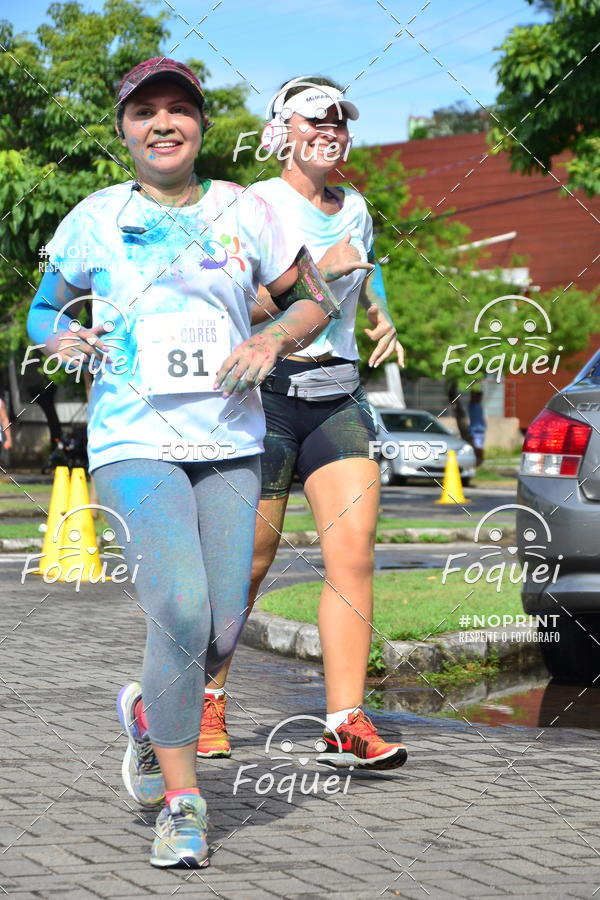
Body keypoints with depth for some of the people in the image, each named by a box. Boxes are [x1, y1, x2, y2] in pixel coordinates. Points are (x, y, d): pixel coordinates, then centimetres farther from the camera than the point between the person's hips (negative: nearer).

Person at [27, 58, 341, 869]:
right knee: (182, 612, -20)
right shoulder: (95, 218, 4)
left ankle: (148, 711, 34)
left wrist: (272, 341, -6)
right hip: (133, 443, -3)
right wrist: (65, 339, -9)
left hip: (230, 444, 3)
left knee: (221, 633, 0)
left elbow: (314, 300, 14)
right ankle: (181, 801, -5)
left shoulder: (243, 212, 6)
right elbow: (44, 313, 14)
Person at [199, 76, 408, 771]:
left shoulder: (355, 208, 16)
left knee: (354, 553, -9)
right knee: (249, 561, 1)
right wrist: (313, 274, -20)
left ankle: (346, 725, -9)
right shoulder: (255, 205, -4)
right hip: (268, 390, -5)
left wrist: (381, 319, 12)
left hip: (339, 394, 5)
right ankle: (203, 694, 24)